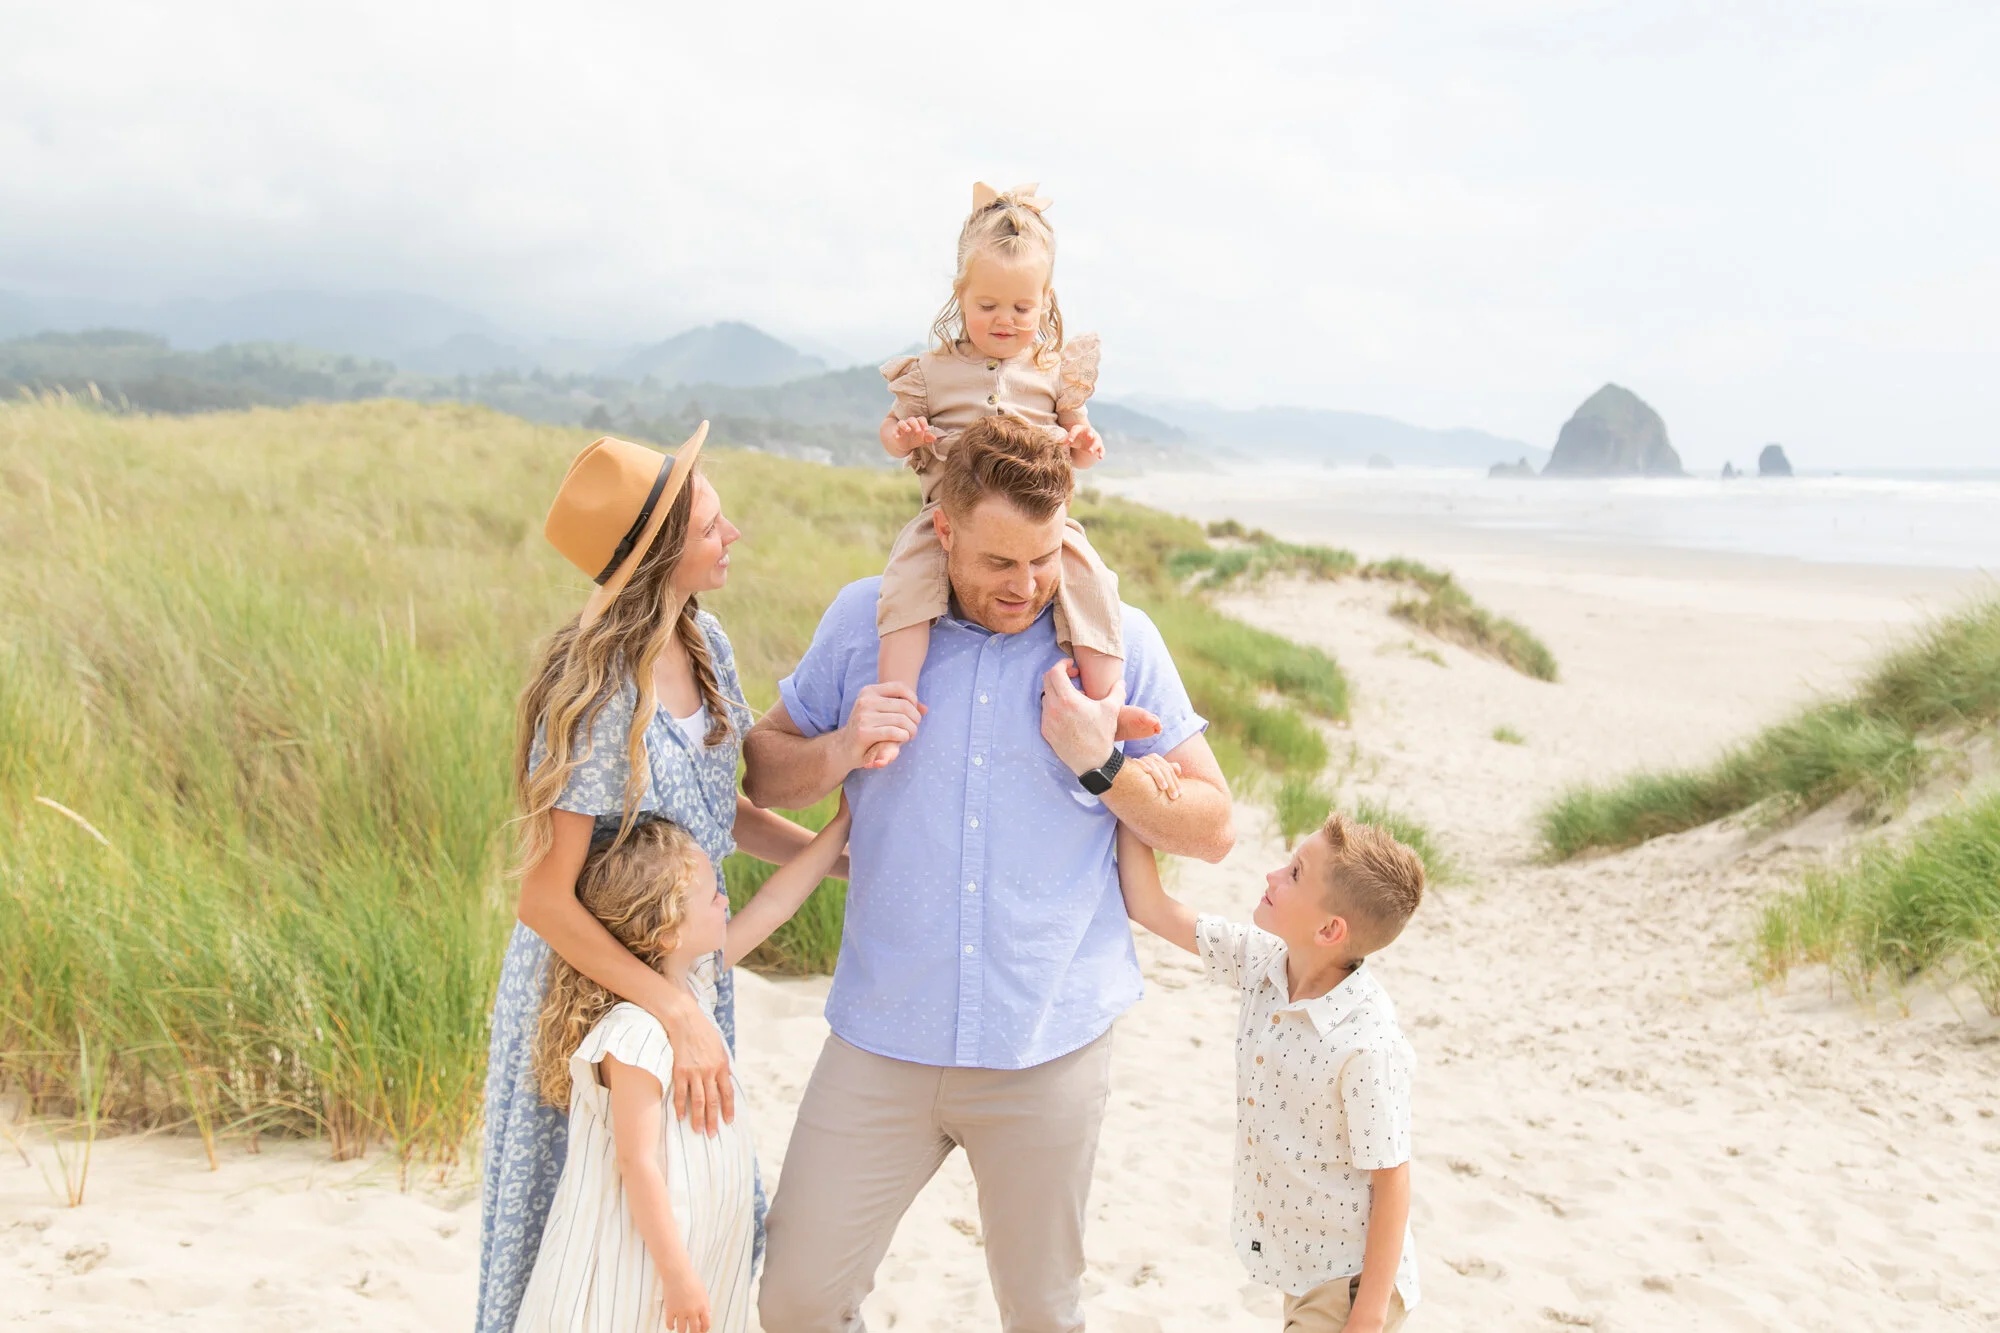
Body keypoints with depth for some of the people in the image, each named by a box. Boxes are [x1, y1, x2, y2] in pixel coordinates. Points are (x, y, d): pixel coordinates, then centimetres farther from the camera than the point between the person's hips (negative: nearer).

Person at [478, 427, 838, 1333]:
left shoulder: (703, 644, -4)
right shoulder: (598, 697, -27)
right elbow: (545, 901, -26)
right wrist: (680, 1013, -29)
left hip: (687, 966, 7)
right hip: (593, 985, -7)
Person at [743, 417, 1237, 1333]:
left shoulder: (1118, 640, -2)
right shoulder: (865, 620, 1)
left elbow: (1212, 828, 2)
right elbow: (761, 775, 9)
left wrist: (1101, 765, -14)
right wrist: (842, 750, -12)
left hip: (1048, 1050, 0)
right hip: (882, 1042, 1)